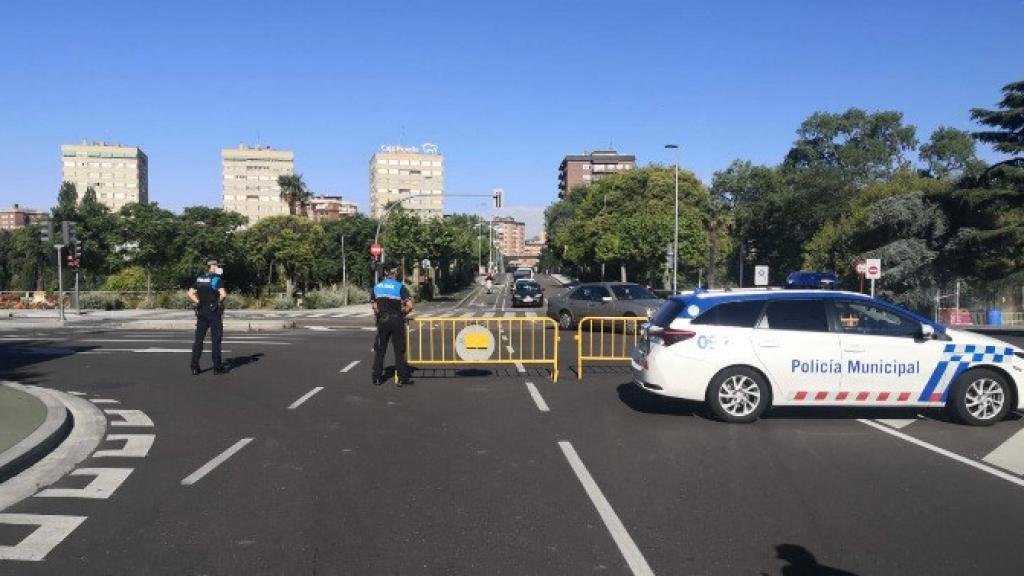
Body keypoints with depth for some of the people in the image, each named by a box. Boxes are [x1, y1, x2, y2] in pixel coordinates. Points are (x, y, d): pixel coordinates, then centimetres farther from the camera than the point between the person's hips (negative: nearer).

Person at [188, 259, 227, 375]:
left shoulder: (199, 279, 11)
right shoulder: (217, 279, -9)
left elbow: (190, 293, 8)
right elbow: (223, 294, -22)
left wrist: (198, 302, 9)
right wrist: (220, 300, -3)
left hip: (201, 311, 6)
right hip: (214, 311, -5)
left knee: (198, 339, 7)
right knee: (216, 339, 1)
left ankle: (194, 367, 6)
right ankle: (217, 367, 5)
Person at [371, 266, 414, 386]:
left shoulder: (377, 287, 7)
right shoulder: (400, 286, -8)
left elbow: (375, 306, 10)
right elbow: (409, 306, -15)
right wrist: (402, 313, 3)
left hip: (382, 321, 3)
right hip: (396, 321, -3)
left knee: (379, 350, 12)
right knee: (399, 350, 3)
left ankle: (377, 378, 15)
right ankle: (402, 378, 6)